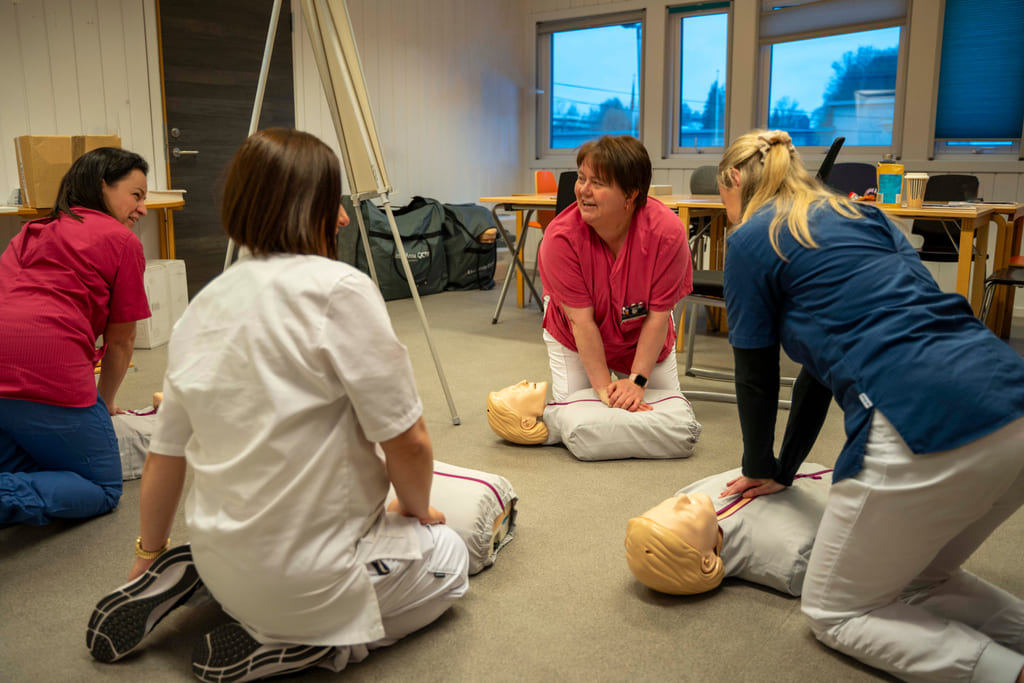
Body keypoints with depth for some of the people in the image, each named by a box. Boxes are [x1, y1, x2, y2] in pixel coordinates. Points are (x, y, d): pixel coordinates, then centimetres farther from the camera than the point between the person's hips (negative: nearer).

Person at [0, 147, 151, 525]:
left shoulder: (32, 231, 27)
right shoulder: (122, 241, 5)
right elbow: (120, 341, 10)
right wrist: (104, 402, 27)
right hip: (47, 370, -7)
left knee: (32, 473, 27)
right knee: (103, 489, 8)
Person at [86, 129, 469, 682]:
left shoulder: (203, 305, 2)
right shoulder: (338, 289, -19)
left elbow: (164, 454, 9)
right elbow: (407, 444, -16)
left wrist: (150, 555, 24)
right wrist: (417, 510, 5)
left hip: (221, 560, 8)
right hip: (306, 579, -7)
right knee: (446, 558, 18)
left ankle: (179, 578, 14)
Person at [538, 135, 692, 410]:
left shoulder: (667, 232, -31)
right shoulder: (560, 237, -31)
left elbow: (658, 314, -24)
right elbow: (582, 319, -29)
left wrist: (637, 381, -26)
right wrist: (603, 387, -30)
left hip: (644, 340, 1)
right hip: (575, 341, -1)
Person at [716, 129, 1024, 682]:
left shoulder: (749, 241, 4)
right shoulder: (862, 216, 26)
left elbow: (756, 377, 10)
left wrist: (759, 467, 28)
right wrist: (784, 468, 35)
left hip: (925, 427, -8)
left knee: (832, 612, 13)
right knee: (915, 582, 29)